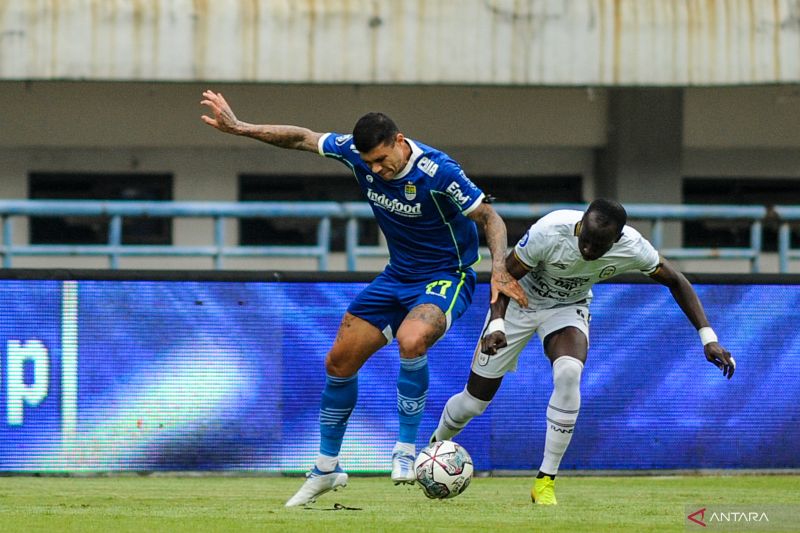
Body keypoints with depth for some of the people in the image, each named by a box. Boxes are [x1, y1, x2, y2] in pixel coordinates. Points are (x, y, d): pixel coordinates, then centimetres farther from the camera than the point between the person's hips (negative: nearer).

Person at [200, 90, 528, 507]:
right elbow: (302, 138, 3)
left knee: (411, 340, -36)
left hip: (446, 277, -7)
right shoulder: (358, 152, -11)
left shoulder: (438, 171, -27)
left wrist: (499, 269, -33)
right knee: (339, 362, 5)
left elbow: (489, 218, -19)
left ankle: (405, 449, -18)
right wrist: (240, 128, -1)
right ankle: (326, 468, 22)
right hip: (398, 276, 7)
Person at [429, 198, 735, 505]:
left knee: (568, 373, -31)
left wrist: (708, 337, -14)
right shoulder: (549, 232, -36)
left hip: (568, 308, 1)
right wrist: (497, 324, -37)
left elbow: (676, 281, -9)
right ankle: (435, 447, 36)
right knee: (476, 398, 2)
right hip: (519, 300, -1)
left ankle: (546, 480, -20)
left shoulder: (631, 247, -28)